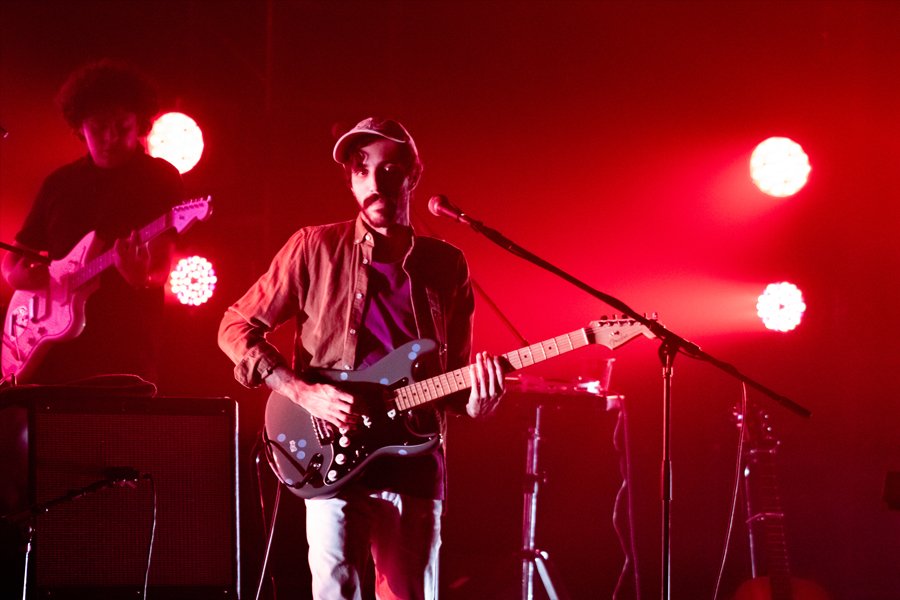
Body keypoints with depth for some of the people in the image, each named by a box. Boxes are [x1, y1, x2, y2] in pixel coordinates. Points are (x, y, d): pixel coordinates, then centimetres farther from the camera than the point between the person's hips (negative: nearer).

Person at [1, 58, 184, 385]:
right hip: (52, 353, 4)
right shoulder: (59, 183, 14)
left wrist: (143, 277, -31)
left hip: (124, 357, -4)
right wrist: (29, 274, -5)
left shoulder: (160, 179, 2)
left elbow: (162, 267, -8)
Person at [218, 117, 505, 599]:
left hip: (414, 470, 3)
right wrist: (303, 393, -10)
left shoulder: (446, 266, 10)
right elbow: (237, 328, 2)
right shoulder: (315, 248, 1)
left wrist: (474, 401, -7)